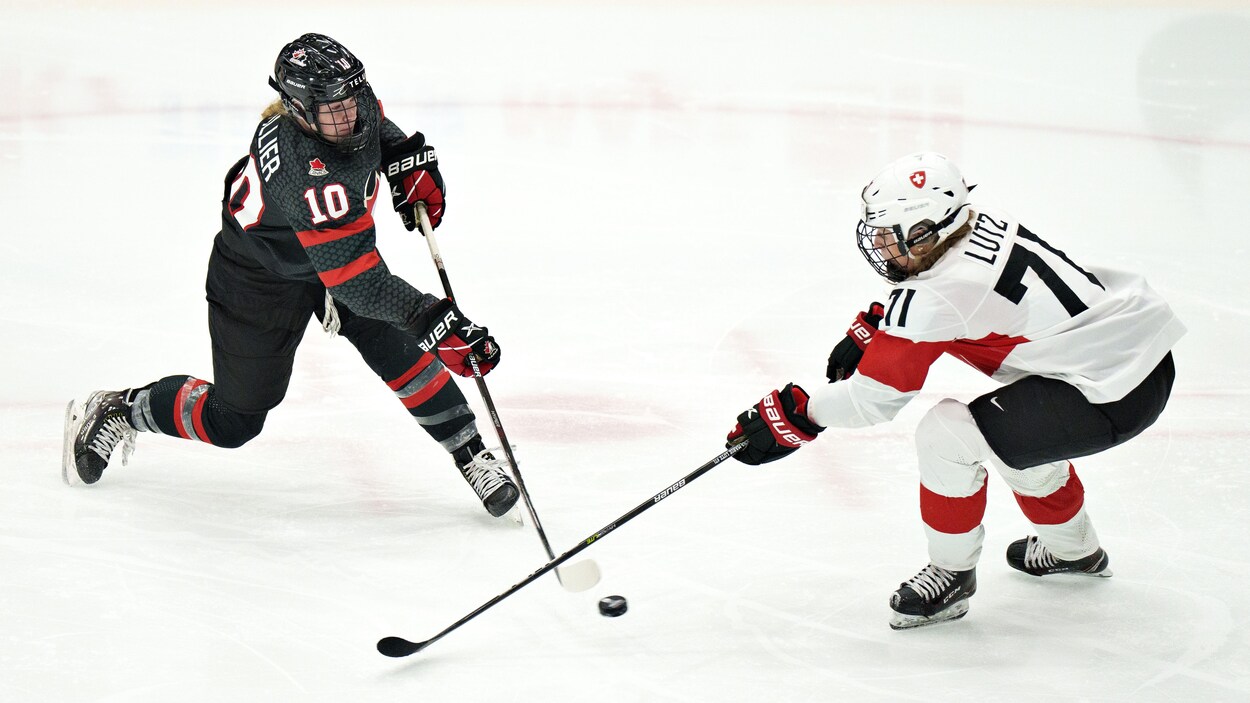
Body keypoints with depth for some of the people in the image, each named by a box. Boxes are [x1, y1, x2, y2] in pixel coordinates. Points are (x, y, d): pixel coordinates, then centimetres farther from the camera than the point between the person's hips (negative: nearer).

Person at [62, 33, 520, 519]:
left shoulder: (347, 105, -20)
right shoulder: (307, 173, -43)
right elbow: (357, 281, -43)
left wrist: (408, 157, -4)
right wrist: (434, 319, -48)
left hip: (336, 248, 7)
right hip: (259, 278, -7)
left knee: (398, 347, -12)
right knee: (233, 421, 7)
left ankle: (470, 456, 0)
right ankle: (116, 411, 28)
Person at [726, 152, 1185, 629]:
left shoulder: (941, 298, -19)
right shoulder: (975, 225, 5)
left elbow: (873, 397, -11)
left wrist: (790, 416, -1)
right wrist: (865, 334, 22)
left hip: (1113, 398, -10)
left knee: (945, 434, -10)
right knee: (1019, 426, 32)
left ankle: (952, 573, 9)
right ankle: (1072, 546, 50)